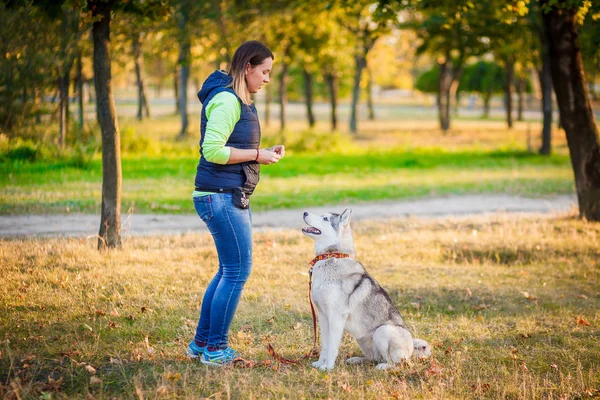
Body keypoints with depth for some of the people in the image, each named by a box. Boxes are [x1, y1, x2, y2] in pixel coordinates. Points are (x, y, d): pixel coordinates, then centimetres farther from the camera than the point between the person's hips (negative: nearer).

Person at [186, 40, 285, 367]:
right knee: (238, 270, -6)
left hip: (233, 196, 11)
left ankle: (201, 343, 23)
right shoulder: (226, 100, -15)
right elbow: (213, 150, -23)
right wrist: (257, 155, -16)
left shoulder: (238, 101, 17)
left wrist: (264, 153, 8)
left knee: (229, 270, 16)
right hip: (221, 196, -11)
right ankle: (215, 348, 3)